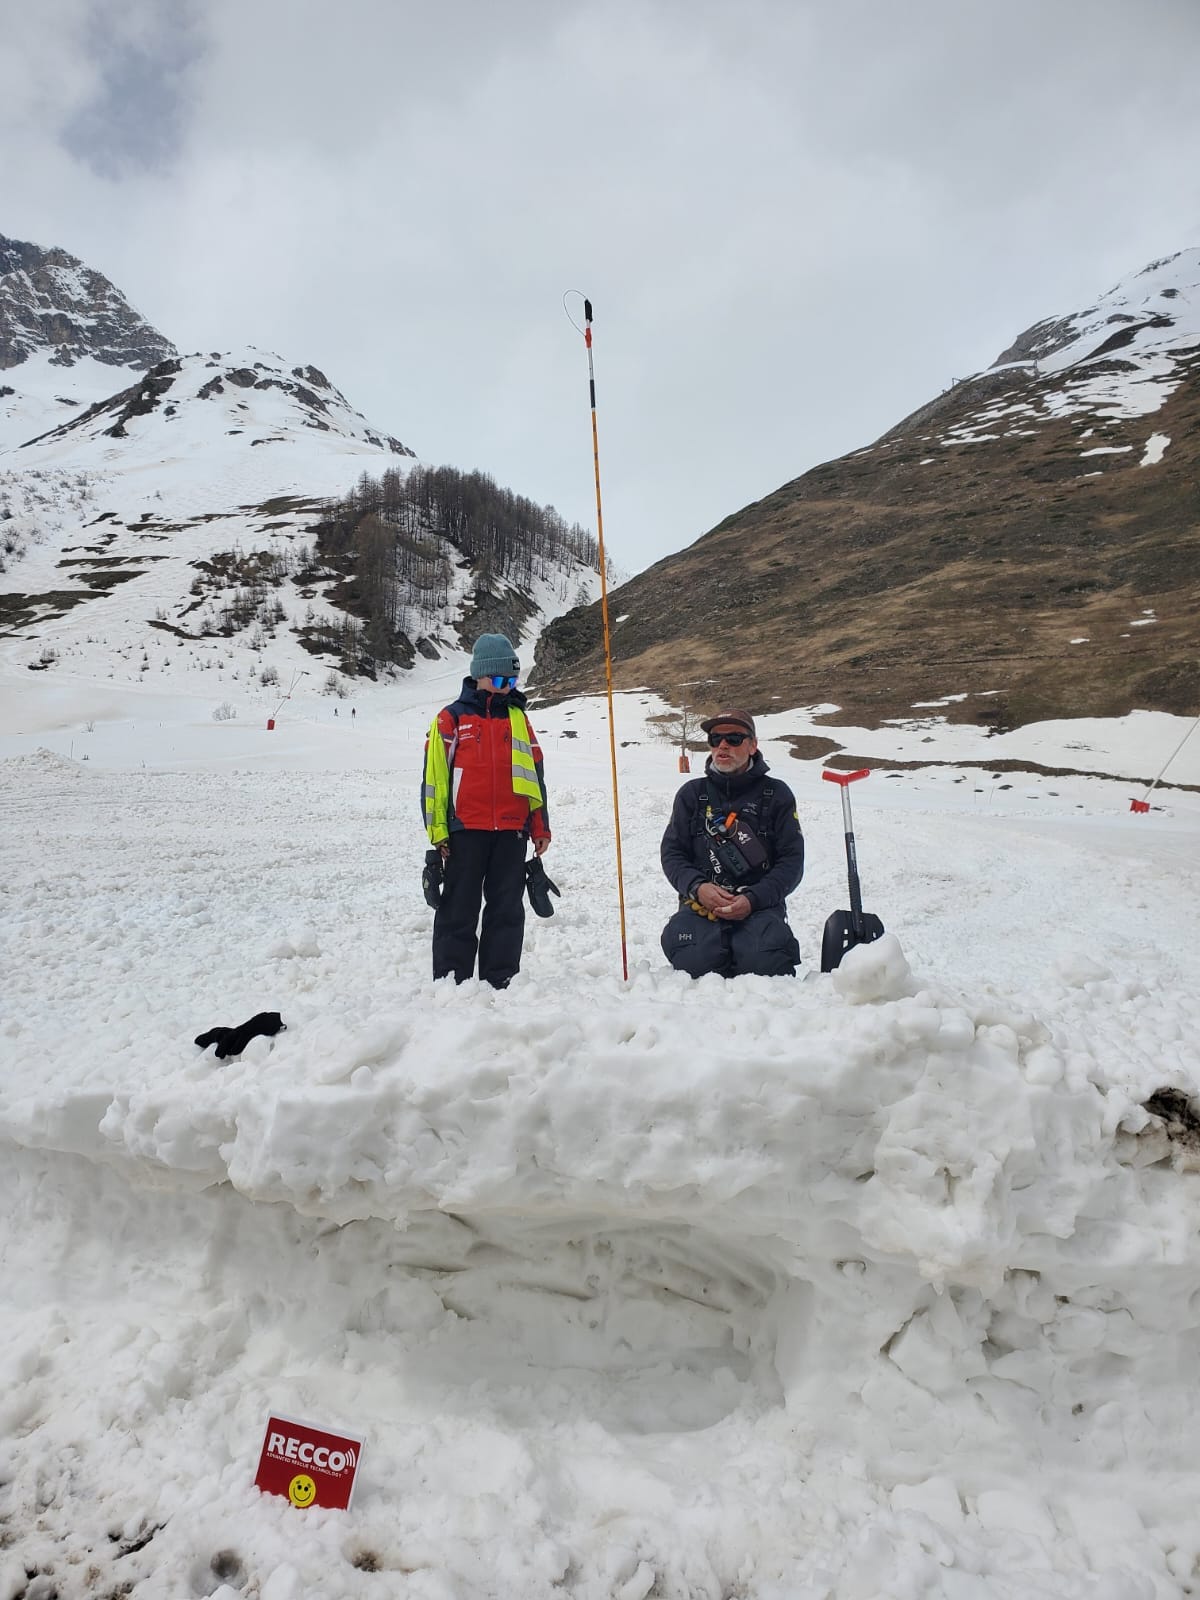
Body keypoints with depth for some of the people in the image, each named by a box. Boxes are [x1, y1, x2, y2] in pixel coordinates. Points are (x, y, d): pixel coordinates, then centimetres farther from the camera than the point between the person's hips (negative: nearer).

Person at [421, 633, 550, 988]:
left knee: (508, 910, 7)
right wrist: (437, 831, -5)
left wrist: (540, 827, 13)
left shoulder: (518, 718, 14)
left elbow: (534, 774, 16)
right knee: (459, 909, 4)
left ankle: (501, 981, 16)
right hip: (466, 829, -3)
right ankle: (451, 980, 12)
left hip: (512, 830, 4)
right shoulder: (451, 719, 2)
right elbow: (434, 776, 0)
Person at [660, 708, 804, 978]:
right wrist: (697, 888, -12)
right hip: (701, 904, 1)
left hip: (759, 905, 0)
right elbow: (672, 852, 10)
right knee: (693, 958, -30)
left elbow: (792, 860, 4)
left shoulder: (776, 794, 9)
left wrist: (753, 899, -13)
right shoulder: (692, 793, 14)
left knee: (764, 961, -31)